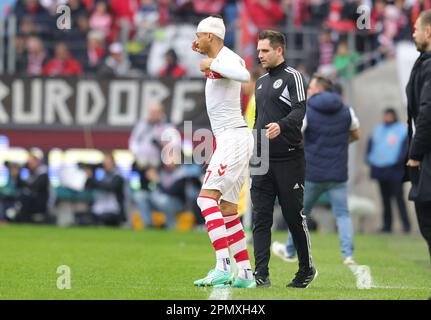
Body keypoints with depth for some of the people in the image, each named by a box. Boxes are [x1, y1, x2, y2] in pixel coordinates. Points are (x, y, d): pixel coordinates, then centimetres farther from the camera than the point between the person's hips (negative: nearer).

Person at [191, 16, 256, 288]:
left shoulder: (225, 59, -13)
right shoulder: (223, 58, 17)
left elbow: (244, 75, -37)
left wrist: (211, 64, -26)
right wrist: (204, 53, 32)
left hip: (233, 138, -11)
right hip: (235, 140, 11)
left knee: (207, 198, -18)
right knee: (228, 211, 10)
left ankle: (223, 267, -27)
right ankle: (246, 273, 11)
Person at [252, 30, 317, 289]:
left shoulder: (292, 77, -4)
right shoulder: (261, 82, 19)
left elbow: (299, 111, -17)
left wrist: (281, 126, -36)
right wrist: (252, 152, 21)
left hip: (289, 159, -6)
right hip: (262, 160, 6)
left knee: (294, 216, 1)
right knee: (261, 218, -2)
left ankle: (307, 269, 16)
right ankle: (261, 274, -5)